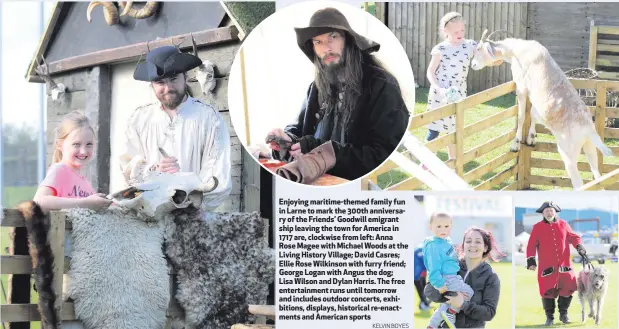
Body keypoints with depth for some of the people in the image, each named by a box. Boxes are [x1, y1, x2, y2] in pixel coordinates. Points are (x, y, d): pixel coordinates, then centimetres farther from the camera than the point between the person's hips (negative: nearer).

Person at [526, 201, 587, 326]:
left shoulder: (563, 224, 7)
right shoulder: (537, 227, 1)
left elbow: (573, 237, 12)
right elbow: (531, 245, 0)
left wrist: (579, 247, -7)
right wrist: (531, 260, -10)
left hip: (564, 265, 2)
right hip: (547, 266, -2)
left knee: (567, 289, 3)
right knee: (547, 291, -2)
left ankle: (563, 314, 21)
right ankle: (549, 317, 11)